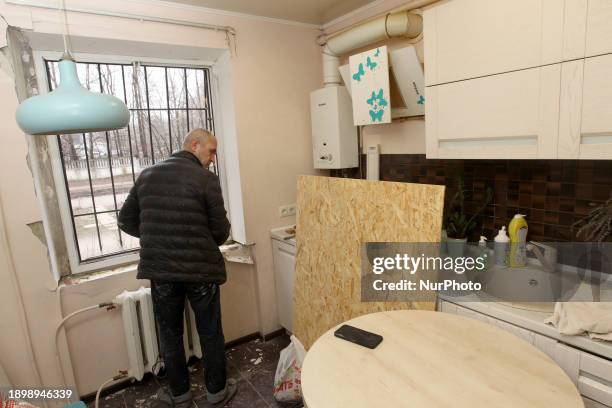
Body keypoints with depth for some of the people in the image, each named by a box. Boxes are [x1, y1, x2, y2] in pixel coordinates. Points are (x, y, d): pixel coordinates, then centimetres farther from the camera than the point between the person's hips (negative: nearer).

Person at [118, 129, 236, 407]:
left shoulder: (147, 175, 4)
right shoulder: (206, 179, -11)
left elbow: (126, 221, 9)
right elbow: (221, 230, -10)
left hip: (159, 270, 4)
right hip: (201, 269, -3)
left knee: (170, 335, 19)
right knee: (210, 333, 15)